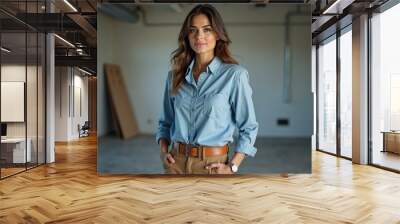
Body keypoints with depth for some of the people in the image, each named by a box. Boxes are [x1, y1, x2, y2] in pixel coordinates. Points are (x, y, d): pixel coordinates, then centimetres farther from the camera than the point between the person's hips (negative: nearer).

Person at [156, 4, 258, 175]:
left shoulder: (234, 74, -8)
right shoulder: (175, 75, 4)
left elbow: (249, 127, -3)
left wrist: (232, 166, -9)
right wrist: (163, 150, -1)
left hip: (211, 164, -3)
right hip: (176, 161, 3)